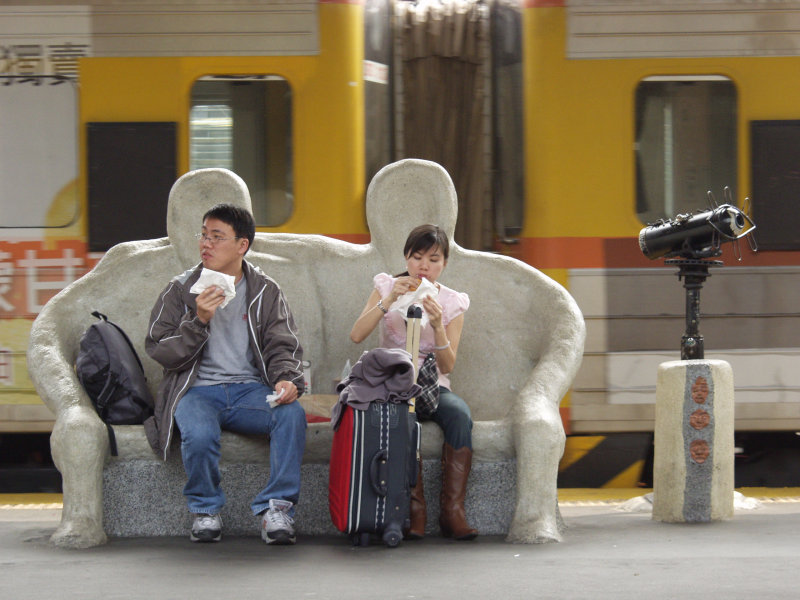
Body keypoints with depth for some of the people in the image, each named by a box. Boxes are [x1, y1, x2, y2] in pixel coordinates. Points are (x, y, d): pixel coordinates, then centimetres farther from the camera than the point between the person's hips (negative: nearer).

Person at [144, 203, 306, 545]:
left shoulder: (266, 293, 10)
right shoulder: (180, 291, 6)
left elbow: (282, 347, 7)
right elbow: (160, 351, 1)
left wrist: (286, 379, -16)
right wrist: (199, 321, -14)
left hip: (250, 389, 1)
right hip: (197, 390, -1)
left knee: (293, 414, -32)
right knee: (199, 434, -36)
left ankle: (276, 508, -21)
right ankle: (205, 510, -9)